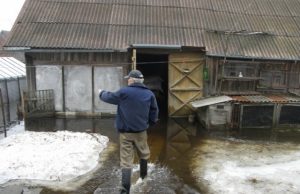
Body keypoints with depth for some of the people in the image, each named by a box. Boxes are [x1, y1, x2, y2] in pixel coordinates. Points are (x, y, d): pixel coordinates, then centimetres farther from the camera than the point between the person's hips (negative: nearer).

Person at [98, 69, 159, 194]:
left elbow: (109, 97, 5)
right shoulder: (149, 94, -1)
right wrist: (151, 123, 22)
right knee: (144, 153, 25)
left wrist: (101, 93, 26)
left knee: (126, 160, 2)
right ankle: (143, 174, 46)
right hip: (141, 131, 3)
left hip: (125, 132, -3)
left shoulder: (124, 92, -10)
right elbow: (154, 112, 5)